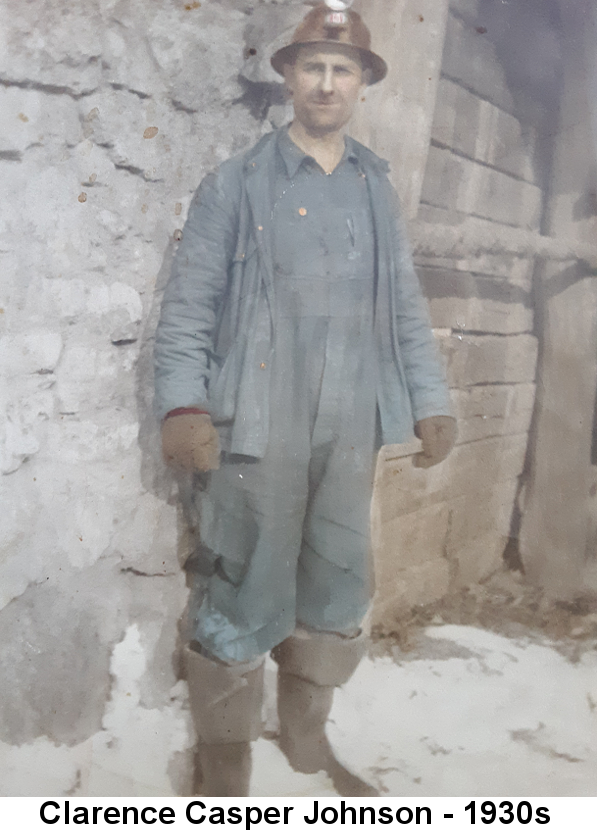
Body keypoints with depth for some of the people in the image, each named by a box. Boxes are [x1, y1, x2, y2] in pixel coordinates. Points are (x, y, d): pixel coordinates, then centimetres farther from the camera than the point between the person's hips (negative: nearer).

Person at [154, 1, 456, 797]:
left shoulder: (376, 191, 15)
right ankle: (225, 765, 17)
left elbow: (405, 306, 15)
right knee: (242, 591, 0)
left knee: (337, 587, 12)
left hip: (351, 426, 5)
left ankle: (306, 734, 32)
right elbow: (188, 304, -3)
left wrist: (431, 401, 7)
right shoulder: (236, 184, 3)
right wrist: (183, 406, -15)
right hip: (258, 423, -4)